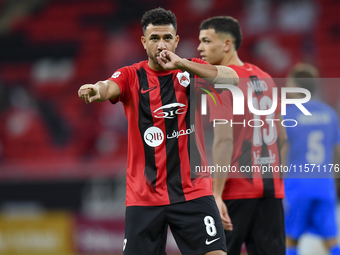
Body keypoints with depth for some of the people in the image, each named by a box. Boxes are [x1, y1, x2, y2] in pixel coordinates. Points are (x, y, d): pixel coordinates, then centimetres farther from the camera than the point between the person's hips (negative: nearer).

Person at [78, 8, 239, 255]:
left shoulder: (191, 69, 3)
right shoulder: (131, 76, 2)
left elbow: (232, 78, -15)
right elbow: (110, 87, -20)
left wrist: (181, 64, -25)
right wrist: (96, 89, -45)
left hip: (193, 191, 0)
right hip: (143, 196, 0)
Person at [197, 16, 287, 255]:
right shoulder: (265, 78, 13)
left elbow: (224, 140, -18)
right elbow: (281, 137, 18)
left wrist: (217, 195, -21)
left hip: (236, 190, -7)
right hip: (272, 187, 7)